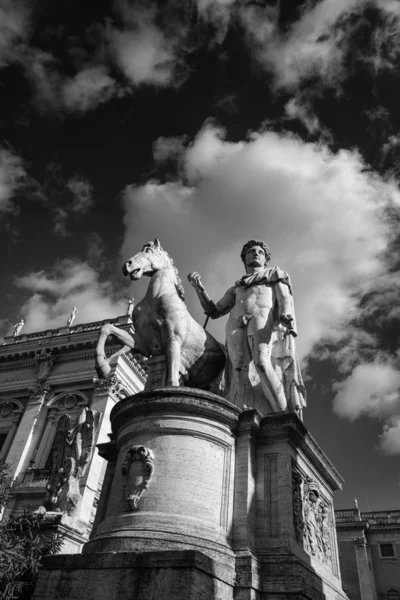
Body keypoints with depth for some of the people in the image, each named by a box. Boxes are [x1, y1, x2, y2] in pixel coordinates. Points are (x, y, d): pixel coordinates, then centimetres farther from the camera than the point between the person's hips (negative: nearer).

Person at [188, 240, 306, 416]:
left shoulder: (275, 274, 30)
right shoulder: (236, 289, 39)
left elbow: (285, 298, 10)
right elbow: (214, 311, 29)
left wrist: (286, 317, -13)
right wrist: (198, 287, 15)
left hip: (263, 318, -3)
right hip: (237, 328, 3)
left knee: (262, 362, -31)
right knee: (243, 376, -20)